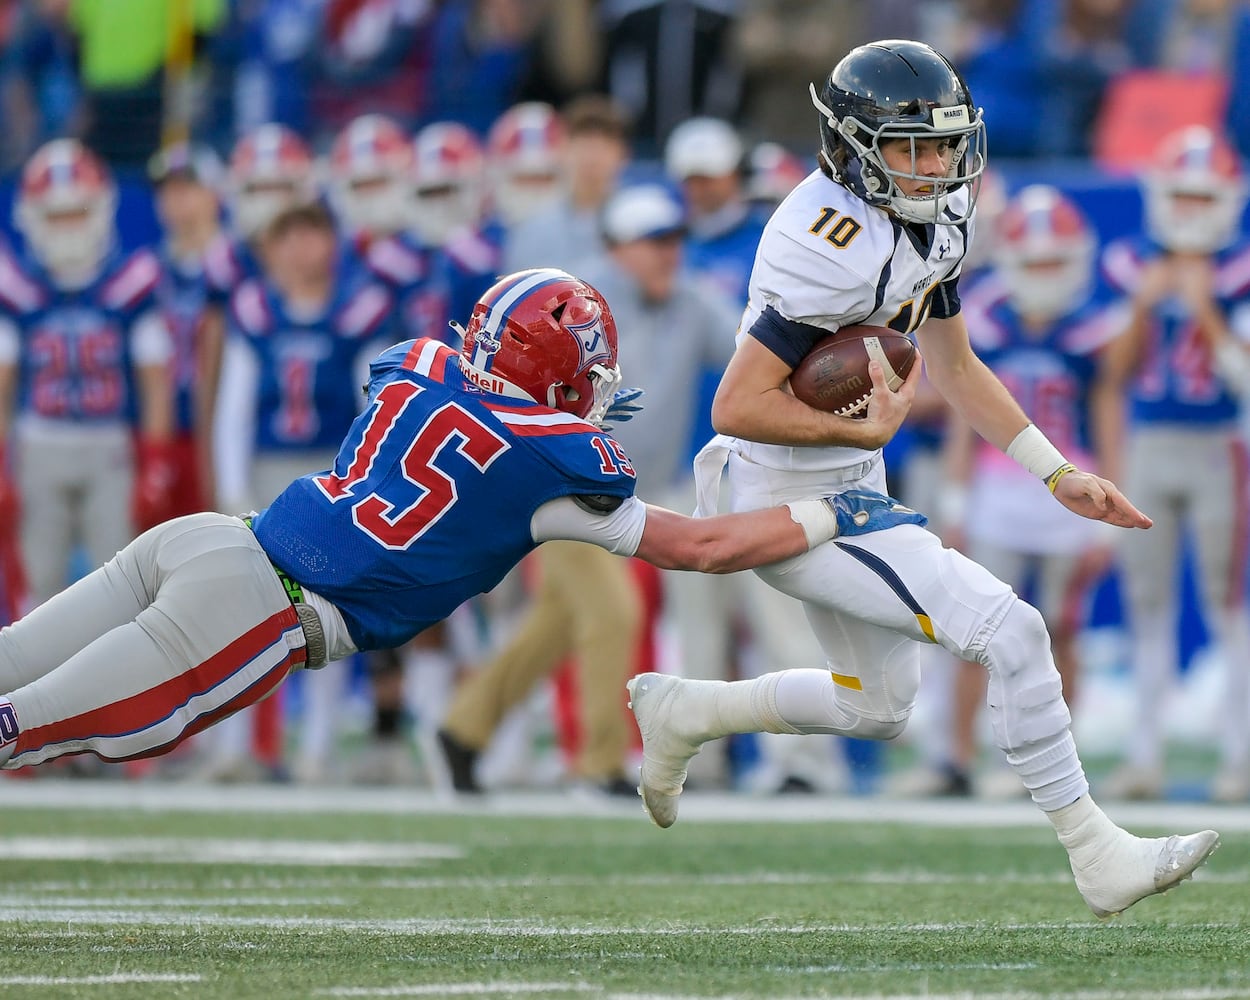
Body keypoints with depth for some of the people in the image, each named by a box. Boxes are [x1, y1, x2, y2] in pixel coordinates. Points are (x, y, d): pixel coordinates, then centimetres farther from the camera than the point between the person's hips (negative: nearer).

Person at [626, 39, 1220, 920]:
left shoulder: (935, 217, 2)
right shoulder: (837, 246, -28)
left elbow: (956, 367, 14)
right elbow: (738, 408, -28)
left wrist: (1058, 474, 9)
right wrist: (868, 429, -19)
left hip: (852, 486, 10)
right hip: (795, 506, -10)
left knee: (879, 707, 22)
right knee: (1009, 632, -13)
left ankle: (684, 713, 35)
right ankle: (1098, 859, -4)